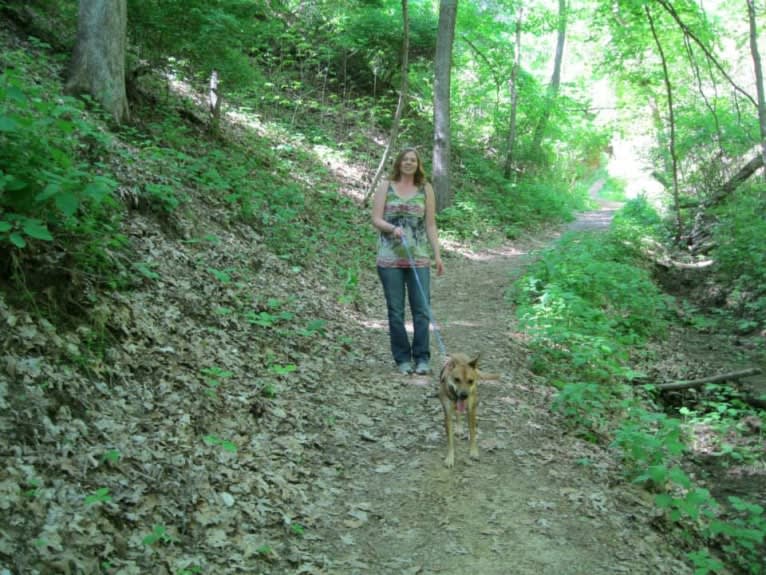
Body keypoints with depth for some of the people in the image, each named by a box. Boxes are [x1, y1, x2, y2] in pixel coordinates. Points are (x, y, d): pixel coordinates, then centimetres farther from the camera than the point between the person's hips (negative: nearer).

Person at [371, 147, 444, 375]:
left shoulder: (426, 189, 8)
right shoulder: (386, 186, 6)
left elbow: (430, 225, 8)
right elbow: (376, 219, 0)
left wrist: (437, 254, 1)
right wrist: (392, 228, -19)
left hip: (419, 258, 1)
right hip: (390, 258, 0)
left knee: (422, 309, -2)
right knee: (396, 311, 4)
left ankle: (422, 358, 7)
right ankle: (402, 359, 13)